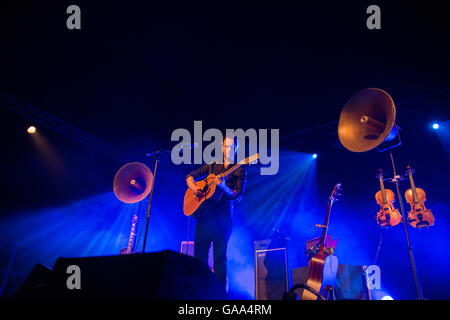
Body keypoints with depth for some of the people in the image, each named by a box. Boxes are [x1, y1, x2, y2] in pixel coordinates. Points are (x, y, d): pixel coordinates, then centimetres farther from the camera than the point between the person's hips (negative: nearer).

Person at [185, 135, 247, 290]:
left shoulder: (239, 170, 5)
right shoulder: (212, 166, 17)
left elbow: (238, 196, -4)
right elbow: (190, 176, 19)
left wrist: (223, 187, -22)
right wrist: (193, 187, -2)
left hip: (223, 215, -4)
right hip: (204, 213, 4)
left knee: (219, 256, -5)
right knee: (199, 254, 5)